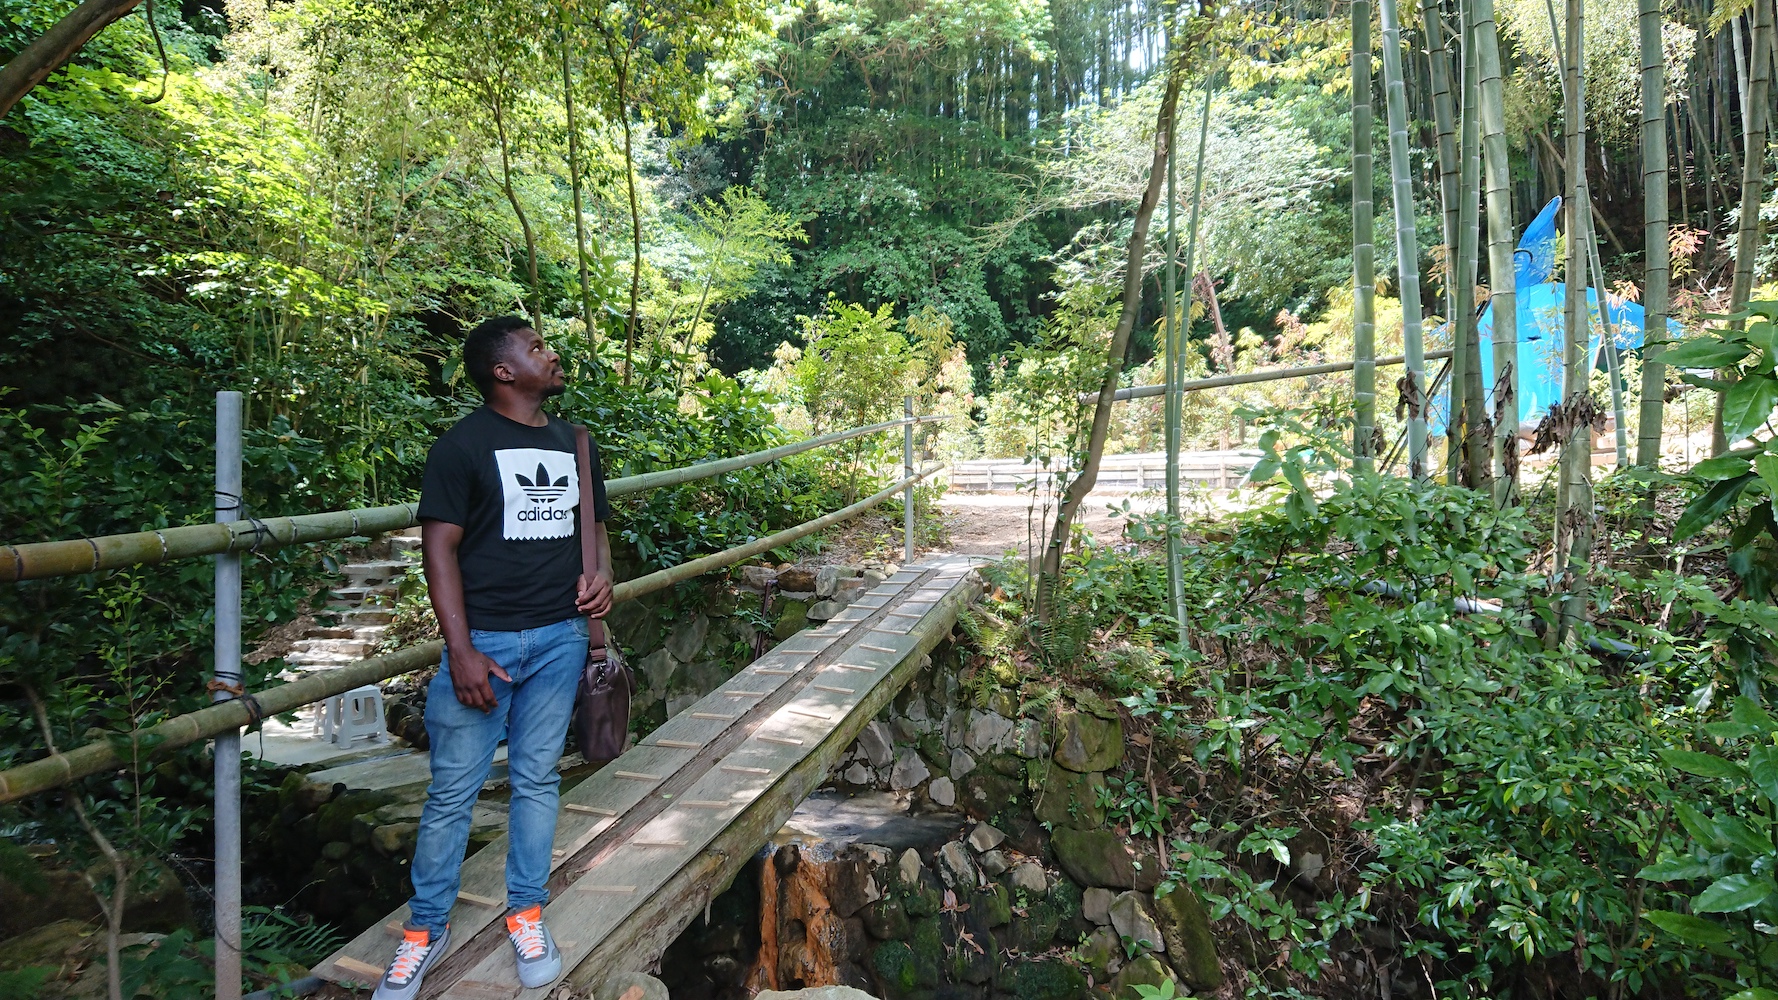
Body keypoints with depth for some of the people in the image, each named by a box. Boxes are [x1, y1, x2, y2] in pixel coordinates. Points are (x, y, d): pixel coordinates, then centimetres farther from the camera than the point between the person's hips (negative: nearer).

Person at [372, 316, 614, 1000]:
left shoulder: (573, 443, 12)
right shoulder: (463, 445, -5)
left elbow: (593, 526, 21)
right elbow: (440, 546, -8)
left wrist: (602, 575, -2)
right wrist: (461, 652, -14)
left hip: (560, 638, 4)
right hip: (483, 640, -4)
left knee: (537, 778, 12)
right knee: (452, 791, 3)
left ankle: (526, 914, 26)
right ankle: (426, 930, 21)